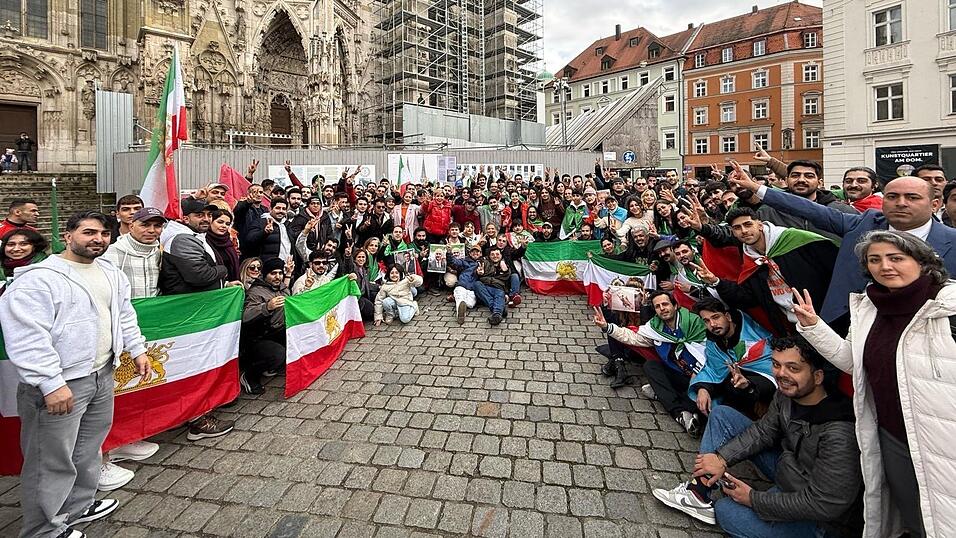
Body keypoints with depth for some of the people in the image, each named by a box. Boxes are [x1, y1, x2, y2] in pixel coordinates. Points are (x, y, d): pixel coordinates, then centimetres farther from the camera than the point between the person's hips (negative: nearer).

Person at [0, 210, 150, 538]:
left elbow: (125, 315, 20)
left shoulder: (111, 274, 10)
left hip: (102, 375, 8)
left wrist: (137, 350, 14)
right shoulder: (38, 279, -16)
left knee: (88, 450, 22)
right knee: (53, 462, 3)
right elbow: (27, 337, -21)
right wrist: (51, 384, -24)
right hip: (59, 383, -8)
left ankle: (79, 507, 40)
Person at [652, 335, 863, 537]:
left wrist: (753, 499, -21)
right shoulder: (786, 393, -12)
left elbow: (825, 505, -30)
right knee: (721, 414, 0)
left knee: (726, 511, -25)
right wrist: (722, 458, -12)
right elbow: (762, 431, 1)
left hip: (817, 519, -7)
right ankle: (699, 491, -1)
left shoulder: (838, 433, -34)